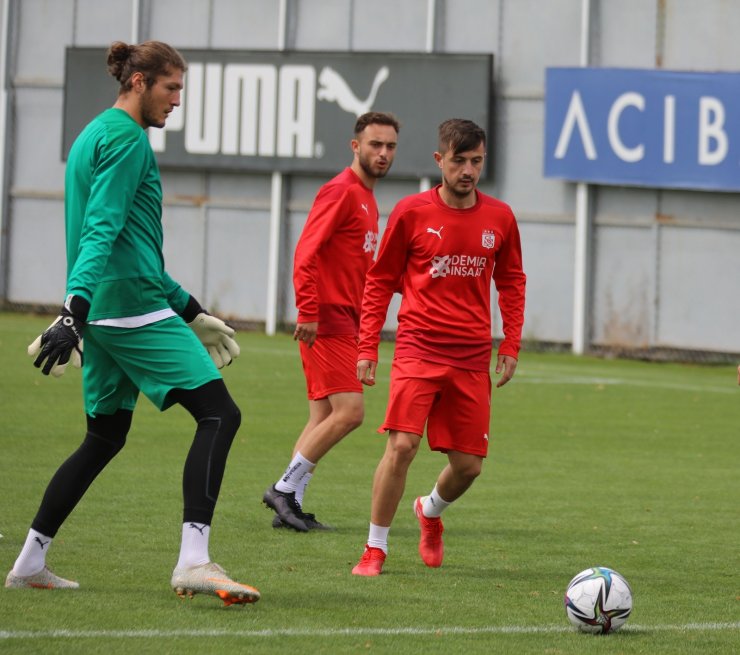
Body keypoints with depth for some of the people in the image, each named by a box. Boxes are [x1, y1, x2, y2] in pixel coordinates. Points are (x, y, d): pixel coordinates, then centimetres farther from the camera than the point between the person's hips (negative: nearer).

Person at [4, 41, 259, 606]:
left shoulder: (94, 135, 22)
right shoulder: (126, 138, -9)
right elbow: (101, 231, -21)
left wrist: (189, 309, 30)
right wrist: (76, 309, -31)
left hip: (104, 315, 10)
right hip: (135, 308, -10)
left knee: (105, 437, 18)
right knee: (219, 414, -12)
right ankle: (193, 563, -24)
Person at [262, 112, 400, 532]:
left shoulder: (366, 198, 19)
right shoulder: (341, 191, -10)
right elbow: (306, 253, -19)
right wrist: (309, 311, -25)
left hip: (346, 324, 10)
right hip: (328, 321, -10)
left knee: (324, 418, 7)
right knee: (349, 411, -15)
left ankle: (290, 506, 7)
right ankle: (285, 489, -8)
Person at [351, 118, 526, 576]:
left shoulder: (499, 218, 5)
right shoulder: (411, 213, -2)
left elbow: (511, 282, 17)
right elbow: (380, 281, 5)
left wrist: (511, 346, 9)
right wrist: (368, 347, 0)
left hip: (472, 358, 3)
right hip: (418, 348, -3)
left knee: (468, 465, 4)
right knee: (402, 445, -18)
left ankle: (431, 511, 38)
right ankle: (376, 548, -4)